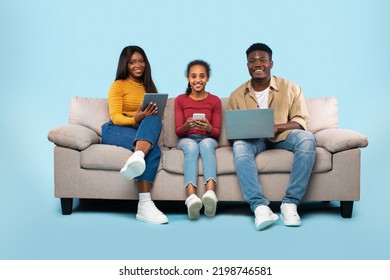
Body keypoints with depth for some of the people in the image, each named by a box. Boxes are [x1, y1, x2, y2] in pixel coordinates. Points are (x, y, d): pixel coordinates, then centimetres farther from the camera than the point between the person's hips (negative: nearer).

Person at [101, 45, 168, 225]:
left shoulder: (149, 87, 26)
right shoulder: (118, 86, 11)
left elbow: (156, 116, 19)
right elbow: (115, 117, -2)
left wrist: (147, 119, -7)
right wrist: (135, 119, -23)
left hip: (141, 133, 3)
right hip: (116, 131, -3)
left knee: (154, 121, -35)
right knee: (153, 149, -34)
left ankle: (136, 159, -58)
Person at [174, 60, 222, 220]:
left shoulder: (215, 101, 7)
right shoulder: (180, 100, 7)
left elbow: (217, 133, 3)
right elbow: (178, 131, 2)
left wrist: (208, 128, -22)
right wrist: (187, 125, -22)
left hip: (208, 139, 0)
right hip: (186, 139, 0)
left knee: (205, 144, -36)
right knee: (191, 146, -37)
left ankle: (210, 193, -59)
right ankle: (191, 197, -59)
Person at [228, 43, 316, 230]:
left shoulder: (291, 88, 5)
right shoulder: (237, 95, 8)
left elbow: (301, 120, -1)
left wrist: (277, 127, -21)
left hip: (283, 136, 0)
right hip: (252, 139, 0)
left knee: (307, 138, -32)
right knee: (239, 146, -34)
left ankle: (290, 203, -31)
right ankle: (259, 206, -43)